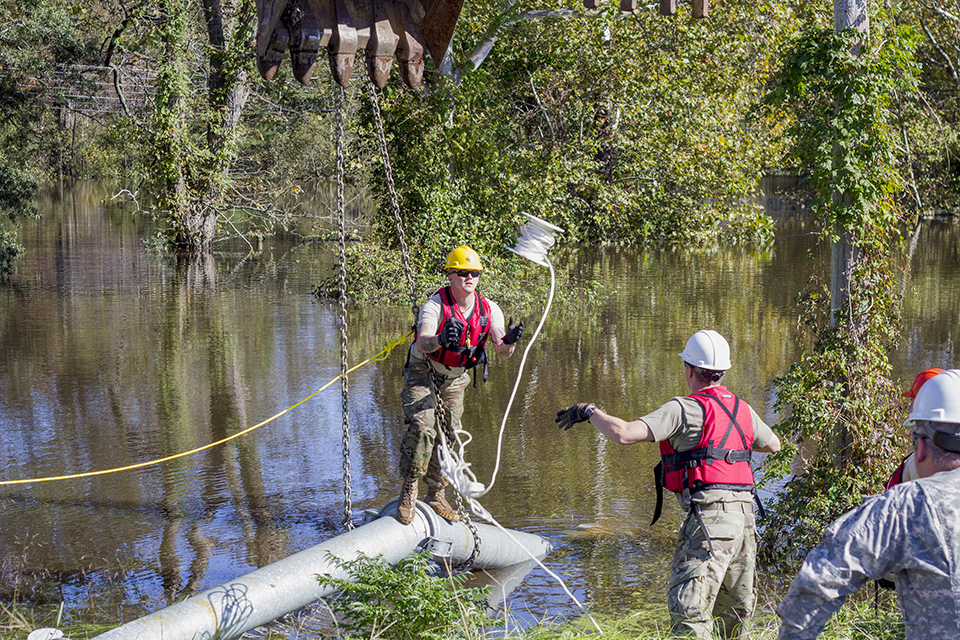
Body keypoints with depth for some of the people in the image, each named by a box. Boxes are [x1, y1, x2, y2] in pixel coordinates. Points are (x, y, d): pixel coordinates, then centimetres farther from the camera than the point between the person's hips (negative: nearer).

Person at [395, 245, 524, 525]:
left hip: (455, 380, 5)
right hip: (422, 373, -5)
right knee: (422, 428, -24)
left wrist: (509, 341, -42)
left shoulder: (489, 309, -12)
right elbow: (422, 344, -42)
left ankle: (436, 495, 28)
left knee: (448, 436, 11)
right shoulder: (435, 305, -26)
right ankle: (408, 491, -12)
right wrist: (441, 340, -64)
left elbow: (503, 353, -18)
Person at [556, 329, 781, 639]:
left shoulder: (684, 409, -7)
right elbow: (773, 444, 36)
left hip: (709, 515, -8)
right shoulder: (742, 408, 16)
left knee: (687, 609, -15)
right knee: (735, 614, 20)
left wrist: (589, 411, 1)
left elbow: (623, 433, -16)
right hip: (745, 517, 8)